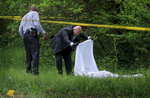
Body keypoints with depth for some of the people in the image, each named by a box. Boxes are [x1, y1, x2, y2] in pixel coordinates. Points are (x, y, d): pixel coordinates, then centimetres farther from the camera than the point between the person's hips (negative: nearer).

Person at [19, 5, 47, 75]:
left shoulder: (24, 17, 26)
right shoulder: (35, 13, 7)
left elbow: (20, 30, 22)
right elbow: (37, 24, -11)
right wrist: (43, 33, -9)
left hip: (25, 35, 7)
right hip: (32, 34, -7)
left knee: (28, 54, 9)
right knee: (35, 53, -13)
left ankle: (28, 70, 0)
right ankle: (35, 70, -25)